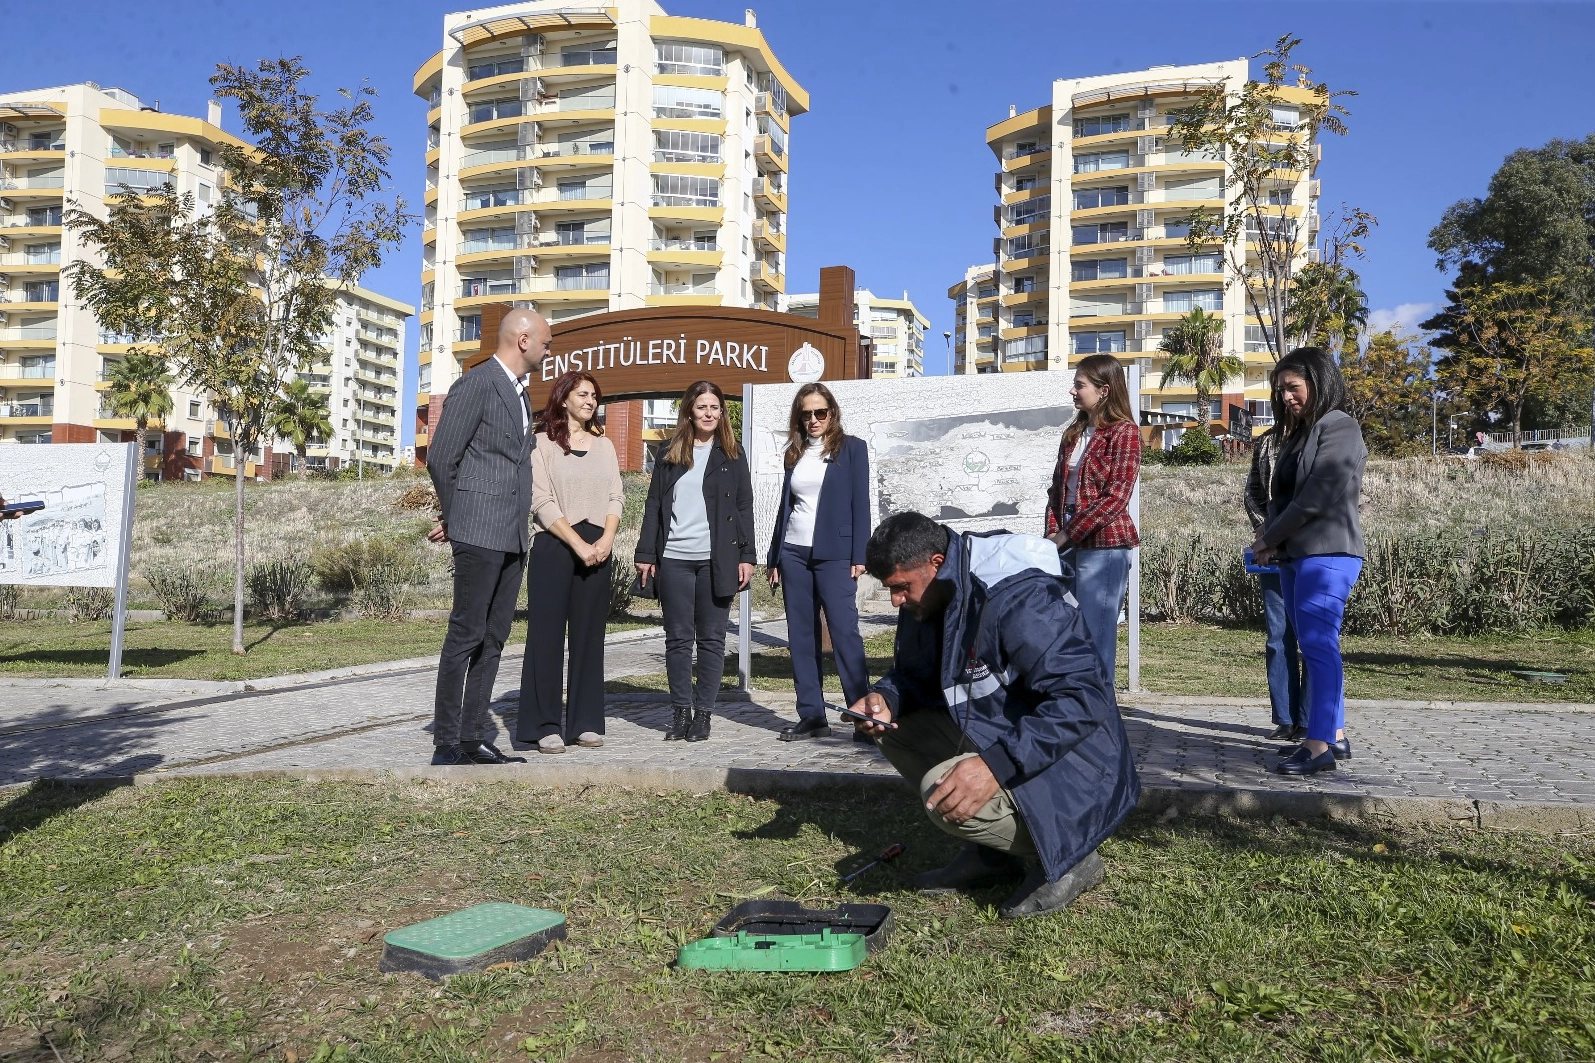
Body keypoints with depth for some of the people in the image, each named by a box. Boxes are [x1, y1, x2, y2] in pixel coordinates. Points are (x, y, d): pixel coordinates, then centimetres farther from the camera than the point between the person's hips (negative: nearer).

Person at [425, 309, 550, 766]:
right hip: (479, 534, -8)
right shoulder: (476, 384, -8)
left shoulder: (519, 391, 19)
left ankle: (474, 738, 15)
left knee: (493, 639, 9)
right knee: (466, 635, -6)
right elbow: (440, 459, -10)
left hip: (512, 538, 8)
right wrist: (456, 515, 3)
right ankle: (446, 744, 1)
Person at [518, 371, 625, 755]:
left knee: (589, 633, 5)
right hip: (554, 545, -4)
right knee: (547, 633, -3)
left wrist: (606, 539, -8)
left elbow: (616, 496, 9)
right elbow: (542, 502, -7)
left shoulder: (604, 445, 16)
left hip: (598, 548, 4)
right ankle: (544, 725, 2)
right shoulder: (543, 444, 2)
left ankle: (585, 722, 11)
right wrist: (578, 544, -14)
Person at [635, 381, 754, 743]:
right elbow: (654, 506, 9)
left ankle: (703, 712, 9)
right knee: (677, 639, 5)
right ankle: (680, 710, 14)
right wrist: (646, 554, 2)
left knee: (711, 639, 2)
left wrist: (746, 556, -3)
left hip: (716, 559, -1)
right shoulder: (670, 455, 11)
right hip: (674, 559, 1)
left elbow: (744, 507, 5)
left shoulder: (731, 455, 8)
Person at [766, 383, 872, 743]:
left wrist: (859, 556, -10)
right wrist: (774, 557, 12)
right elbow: (785, 505, 16)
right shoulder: (796, 454, 15)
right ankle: (811, 716, 11)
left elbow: (860, 503, -2)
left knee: (844, 631, -11)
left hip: (833, 554, -5)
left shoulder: (851, 447, 3)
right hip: (794, 554, 5)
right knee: (801, 638, 5)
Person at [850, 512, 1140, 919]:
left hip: (1068, 764, -9)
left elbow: (1083, 699, -33)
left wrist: (997, 764, -41)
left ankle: (1068, 858, -3)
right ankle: (990, 852, 11)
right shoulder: (925, 601, 0)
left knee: (942, 792, -29)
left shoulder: (1019, 599, -27)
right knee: (894, 729, 3)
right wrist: (887, 697, -9)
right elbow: (912, 674, 16)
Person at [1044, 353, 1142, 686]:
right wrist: (1053, 534, -2)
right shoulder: (1073, 434, 16)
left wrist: (1067, 534, -13)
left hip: (1103, 546, -7)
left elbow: (1116, 497, -13)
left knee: (1097, 634, -4)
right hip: (1068, 545, 7)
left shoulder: (1124, 432, -5)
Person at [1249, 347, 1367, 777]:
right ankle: (1334, 735, 18)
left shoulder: (1340, 428, -7)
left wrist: (1270, 538, -7)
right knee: (1317, 647, 11)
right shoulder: (1298, 434, 20)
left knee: (1318, 647, -12)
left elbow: (1318, 496, -15)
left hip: (1326, 554, -9)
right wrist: (1269, 539, -2)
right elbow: (1282, 496, 16)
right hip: (1296, 555, 9)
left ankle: (1319, 747, -12)